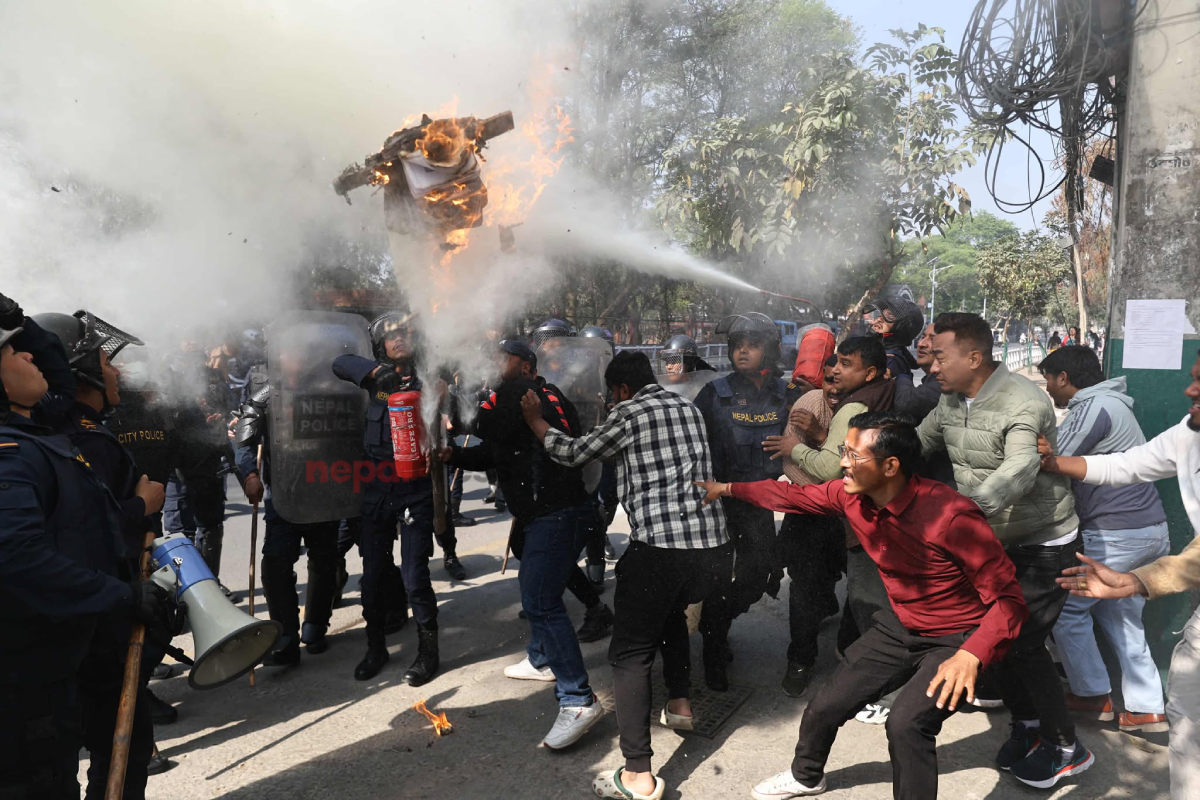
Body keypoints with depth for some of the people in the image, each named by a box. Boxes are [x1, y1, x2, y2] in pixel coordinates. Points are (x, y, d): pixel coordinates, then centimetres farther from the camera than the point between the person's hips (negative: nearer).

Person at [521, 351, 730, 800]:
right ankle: (680, 704, 42)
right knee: (671, 611, 35)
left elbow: (574, 454, 8)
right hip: (714, 547, 7)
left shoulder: (630, 413, -1)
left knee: (629, 654, 3)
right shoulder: (688, 409, 16)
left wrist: (535, 420, 23)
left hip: (660, 549, -7)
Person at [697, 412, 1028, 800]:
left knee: (905, 723, -28)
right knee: (825, 707, 10)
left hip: (958, 640, -6)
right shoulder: (851, 496, -13)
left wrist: (972, 655, -42)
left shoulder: (952, 516, -33)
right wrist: (725, 488, 12)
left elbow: (1008, 599, -26)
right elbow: (794, 496, 6)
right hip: (901, 629, 6)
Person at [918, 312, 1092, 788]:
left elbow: (1019, 471, -43)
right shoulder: (950, 401, -2)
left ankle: (1065, 748, 20)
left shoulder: (1023, 404, -27)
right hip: (993, 544, 7)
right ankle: (1027, 723, 35)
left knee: (1022, 643, -3)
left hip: (1043, 548, -7)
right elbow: (916, 445, 10)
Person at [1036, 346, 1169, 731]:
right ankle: (1146, 709, 19)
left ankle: (1092, 695, 13)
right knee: (1122, 617, 16)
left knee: (1066, 607, 3)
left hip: (1117, 533, -10)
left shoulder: (1093, 408, -15)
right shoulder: (1109, 403, 17)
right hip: (1149, 528, 10)